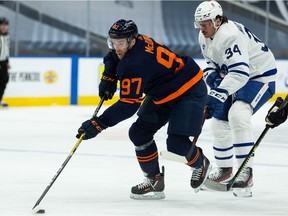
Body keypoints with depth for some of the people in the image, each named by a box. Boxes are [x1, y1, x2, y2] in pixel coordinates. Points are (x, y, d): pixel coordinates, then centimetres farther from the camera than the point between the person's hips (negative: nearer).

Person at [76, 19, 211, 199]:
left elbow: (129, 104, -34)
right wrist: (109, 77, 4)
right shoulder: (139, 41, -6)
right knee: (139, 132, 4)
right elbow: (113, 56, 20)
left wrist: (99, 124, -35)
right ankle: (154, 180, 14)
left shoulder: (135, 64, -34)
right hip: (162, 94, 11)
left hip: (190, 90, -11)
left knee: (176, 143, -19)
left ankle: (201, 164, 14)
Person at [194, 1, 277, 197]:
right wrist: (210, 72, -5)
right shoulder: (204, 38, -2)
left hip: (260, 75, -10)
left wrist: (219, 94, -48)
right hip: (232, 76, 10)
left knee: (237, 114, -30)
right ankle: (224, 169, 30)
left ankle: (246, 172, -28)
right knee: (219, 120, 11)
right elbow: (212, 60, 18)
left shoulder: (231, 35, -32)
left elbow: (240, 72, -41)